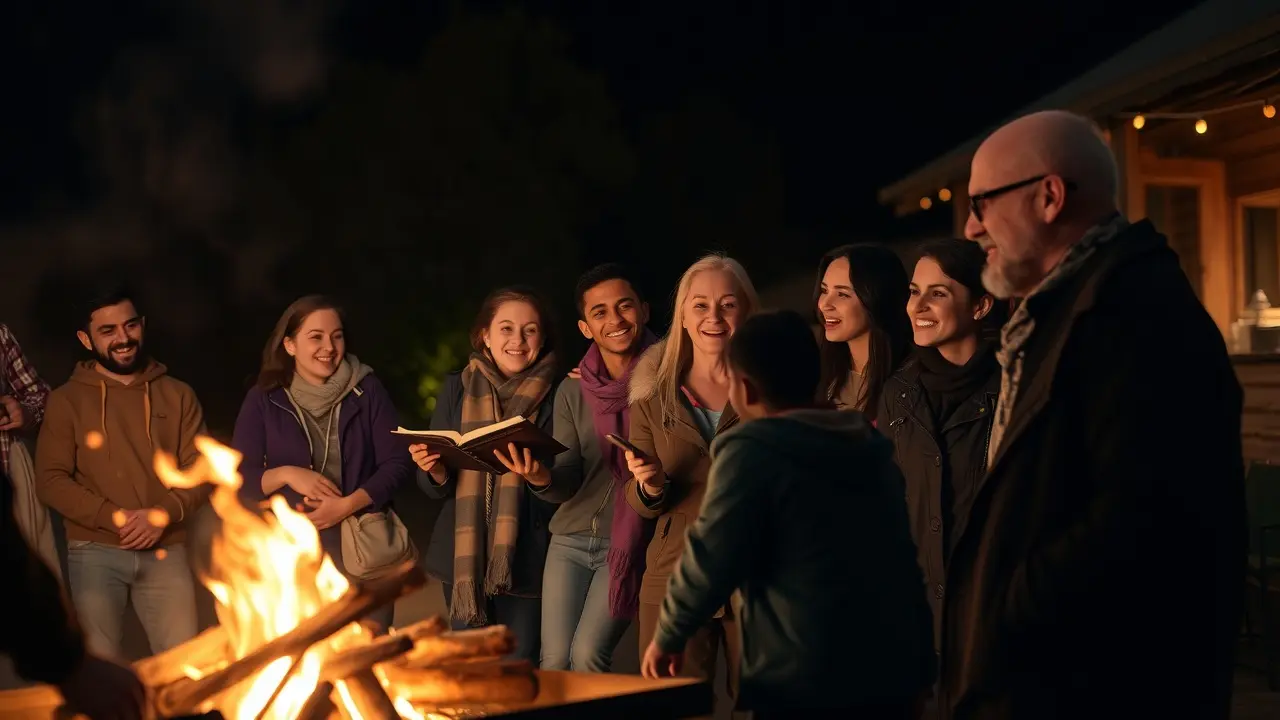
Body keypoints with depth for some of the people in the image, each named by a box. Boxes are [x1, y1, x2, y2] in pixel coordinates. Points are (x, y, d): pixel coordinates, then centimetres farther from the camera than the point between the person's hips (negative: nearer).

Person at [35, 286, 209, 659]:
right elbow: (50, 481, -3)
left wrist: (164, 514, -14)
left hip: (165, 551, 1)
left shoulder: (177, 395, 8)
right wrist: (113, 517, -15)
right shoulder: (67, 400, 4)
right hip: (94, 552, -1)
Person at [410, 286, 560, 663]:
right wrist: (434, 470, -15)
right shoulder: (458, 388, 6)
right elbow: (438, 487, 8)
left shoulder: (555, 393, -1)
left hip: (526, 557, -2)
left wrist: (540, 477, -24)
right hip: (464, 555, 2)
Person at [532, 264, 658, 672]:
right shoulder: (572, 392, 5)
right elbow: (567, 483, -1)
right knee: (554, 662, 0)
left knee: (588, 654, -13)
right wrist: (542, 478, -23)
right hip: (570, 539, 4)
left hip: (628, 542, -3)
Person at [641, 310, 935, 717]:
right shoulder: (871, 446, 12)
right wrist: (915, 674, 19)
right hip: (895, 667, 7)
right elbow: (898, 558, 14)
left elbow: (712, 562, -12)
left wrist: (668, 637, 5)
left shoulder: (752, 451, -9)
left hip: (807, 682, -7)